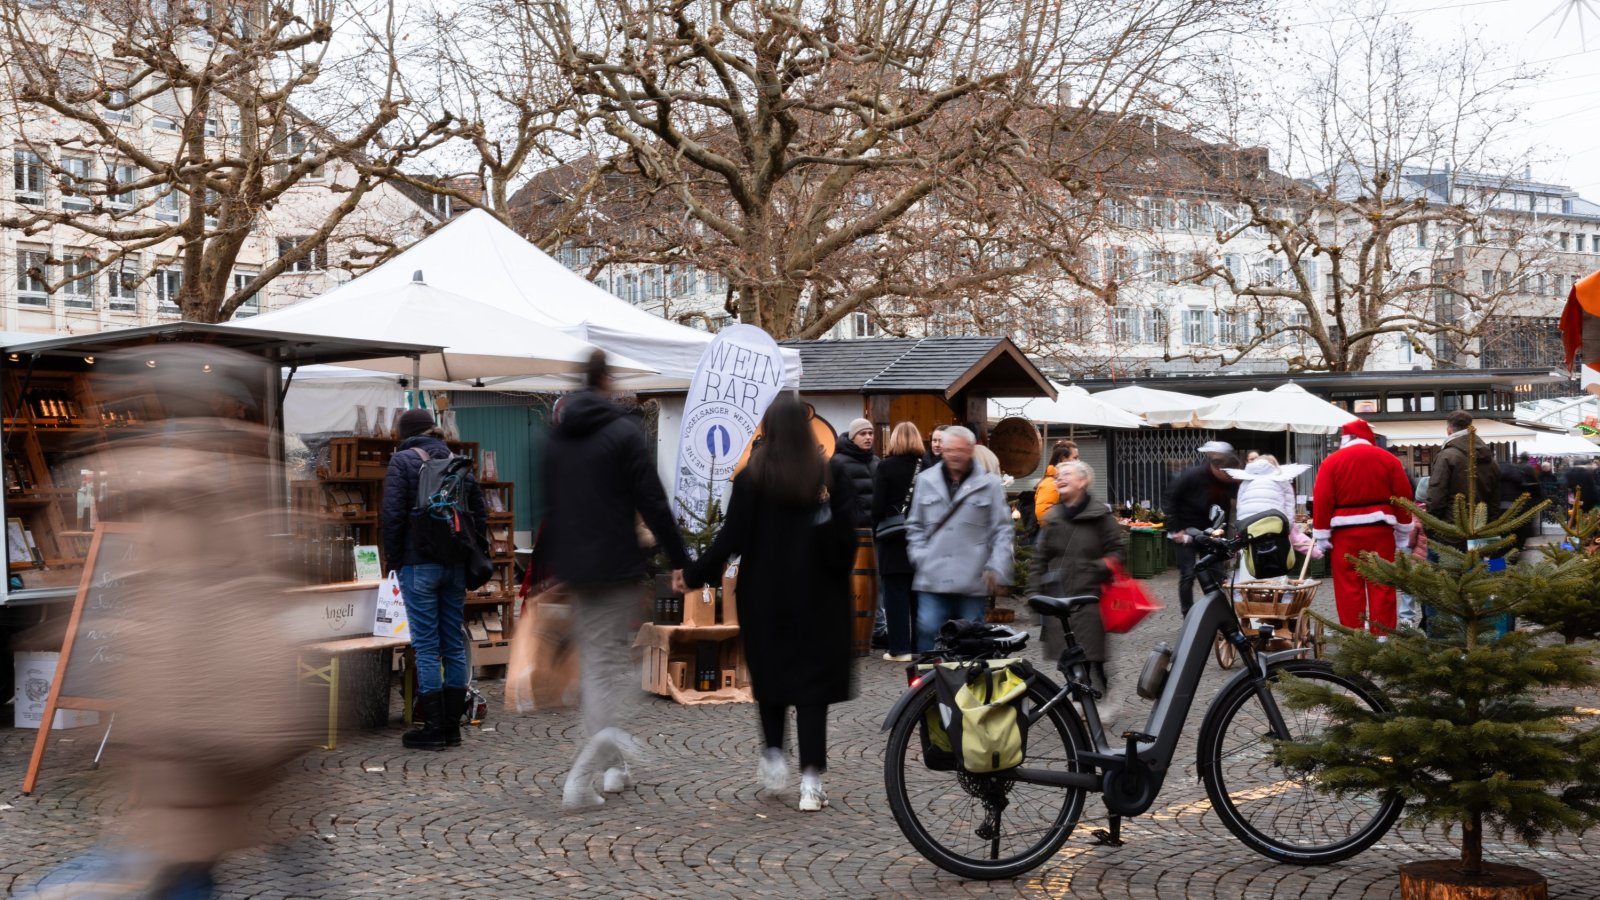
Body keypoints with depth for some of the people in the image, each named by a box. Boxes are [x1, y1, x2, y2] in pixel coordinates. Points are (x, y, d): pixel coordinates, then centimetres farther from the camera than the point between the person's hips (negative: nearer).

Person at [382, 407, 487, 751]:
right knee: (454, 642, 9)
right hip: (456, 565, 5)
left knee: (426, 644, -2)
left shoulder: (402, 461, -3)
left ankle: (433, 729, 1)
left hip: (419, 564, -5)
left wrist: (394, 560, -3)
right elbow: (480, 514, 12)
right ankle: (452, 726, 14)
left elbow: (392, 514, -12)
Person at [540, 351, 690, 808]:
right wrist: (681, 560, -5)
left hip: (573, 568, 5)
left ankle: (613, 766, 19)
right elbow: (653, 504, -12)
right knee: (612, 661, -1)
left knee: (592, 661, 15)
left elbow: (546, 507, 13)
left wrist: (551, 564, 20)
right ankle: (581, 776, -18)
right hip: (617, 568, -5)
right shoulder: (625, 432, -9)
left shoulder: (555, 436, 8)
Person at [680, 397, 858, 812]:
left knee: (769, 674, 19)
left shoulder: (750, 479, -5)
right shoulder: (829, 477, -4)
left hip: (764, 598, 0)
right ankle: (810, 781, -2)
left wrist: (694, 574, 3)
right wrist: (837, 574, 13)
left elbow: (731, 538, -7)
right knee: (812, 685, 1)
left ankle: (774, 755, 15)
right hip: (816, 598, 0)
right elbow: (845, 539, -5)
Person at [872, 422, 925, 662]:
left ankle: (900, 648, -1)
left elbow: (878, 505, -9)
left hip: (894, 541, -3)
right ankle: (921, 646, 14)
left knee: (896, 593, 0)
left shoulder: (885, 466, -7)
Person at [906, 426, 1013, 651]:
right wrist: (920, 557, 1)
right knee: (928, 631, -4)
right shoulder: (926, 480, 9)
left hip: (973, 581, -1)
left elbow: (1002, 530, 0)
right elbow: (914, 525, 15)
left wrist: (997, 569, -8)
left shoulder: (990, 484, 2)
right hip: (932, 579, 1)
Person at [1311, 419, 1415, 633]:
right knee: (1382, 586, 6)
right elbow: (1403, 498, 6)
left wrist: (1321, 538, -1)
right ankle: (1383, 636, 6)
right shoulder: (1389, 459, 6)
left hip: (1345, 533, -2)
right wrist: (1404, 536, 13)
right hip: (1380, 530, 2)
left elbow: (1321, 501, -5)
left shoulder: (1331, 462, 0)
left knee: (1349, 587, 2)